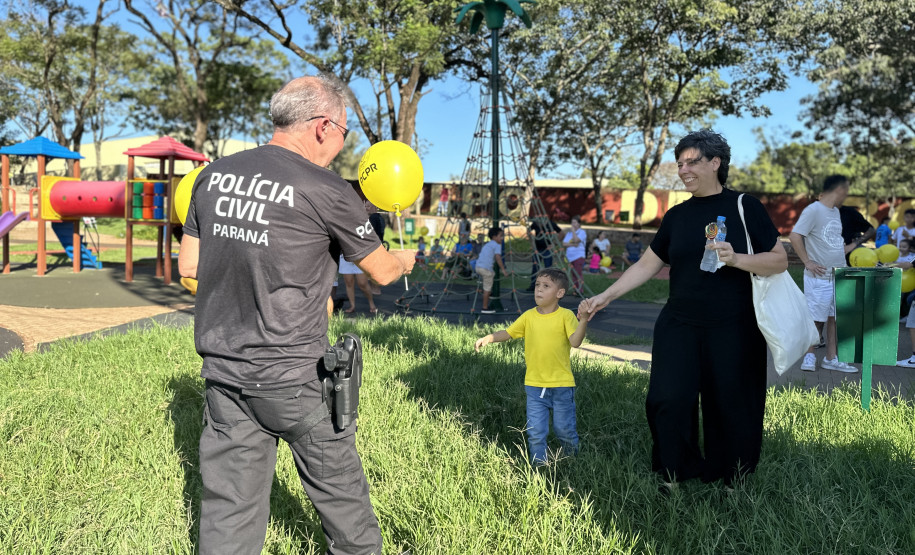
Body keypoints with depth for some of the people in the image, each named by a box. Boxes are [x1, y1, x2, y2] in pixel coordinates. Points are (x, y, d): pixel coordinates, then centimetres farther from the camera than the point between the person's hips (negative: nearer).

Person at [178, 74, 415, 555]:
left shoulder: (213, 175, 4)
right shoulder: (326, 191, -12)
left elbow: (188, 266, 11)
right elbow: (380, 271, 2)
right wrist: (404, 259, 24)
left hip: (221, 368, 5)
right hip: (294, 377, -5)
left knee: (228, 506, 13)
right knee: (338, 487, 16)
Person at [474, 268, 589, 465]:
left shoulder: (566, 316, -9)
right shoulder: (529, 316, 2)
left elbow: (575, 341, -19)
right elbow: (508, 332, 6)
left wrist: (584, 320, -34)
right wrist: (489, 338, -10)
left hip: (562, 385, -2)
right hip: (534, 385, 3)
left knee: (565, 430, 12)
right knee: (535, 432, 6)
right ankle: (539, 466, 22)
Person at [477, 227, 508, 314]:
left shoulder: (487, 245, 24)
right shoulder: (497, 245, -2)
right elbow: (498, 258, -14)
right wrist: (503, 269, -15)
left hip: (478, 266, 8)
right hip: (486, 268, -8)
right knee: (487, 289, 1)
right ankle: (485, 308, 6)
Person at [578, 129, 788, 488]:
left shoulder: (744, 207, -1)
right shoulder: (676, 216, 10)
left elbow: (780, 260, -3)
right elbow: (647, 264, 11)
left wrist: (736, 259, -20)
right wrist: (606, 297, 4)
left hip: (733, 329, -3)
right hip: (679, 327, 3)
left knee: (731, 408, 5)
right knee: (667, 399, -7)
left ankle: (732, 481, 28)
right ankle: (673, 476, 13)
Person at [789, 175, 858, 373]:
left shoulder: (835, 211, 15)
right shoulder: (813, 210, -13)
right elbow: (794, 236, -20)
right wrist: (808, 262, -17)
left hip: (839, 276, 8)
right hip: (819, 277, -8)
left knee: (834, 317, 9)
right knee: (817, 319, 0)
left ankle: (831, 358, 17)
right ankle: (810, 355, 14)